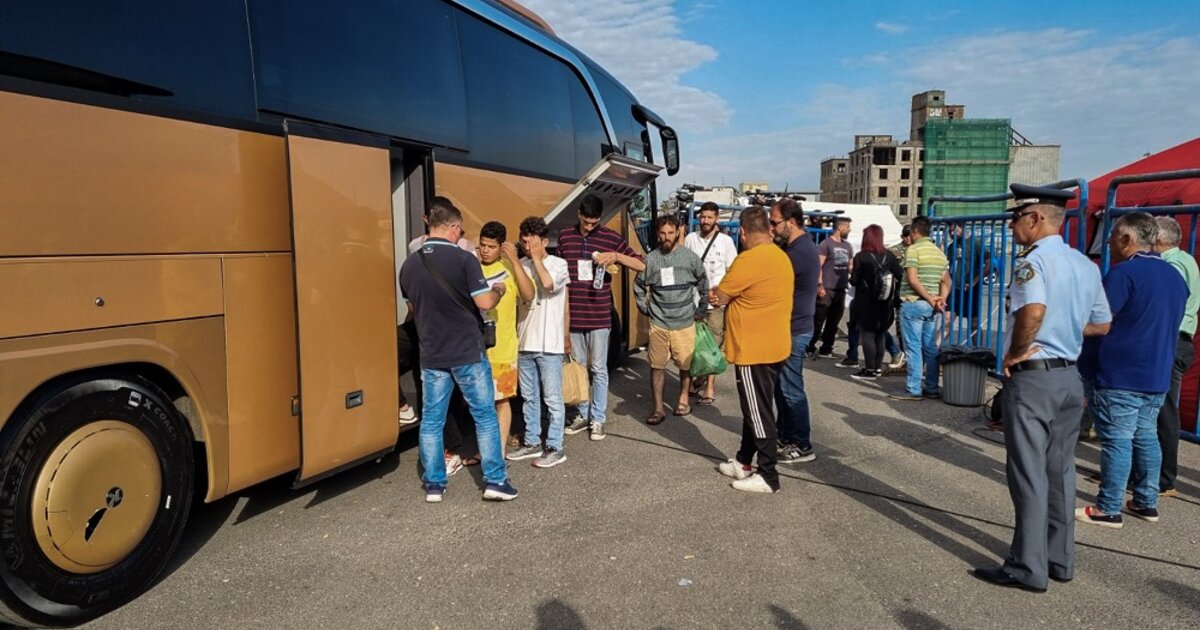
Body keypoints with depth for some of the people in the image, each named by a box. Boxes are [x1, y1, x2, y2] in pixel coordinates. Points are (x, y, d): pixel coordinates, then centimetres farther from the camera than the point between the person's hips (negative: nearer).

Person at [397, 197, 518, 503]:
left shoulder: (409, 265, 4)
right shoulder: (464, 259, -14)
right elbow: (485, 303, -14)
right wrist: (498, 291, 6)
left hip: (431, 355, 4)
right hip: (467, 352, -4)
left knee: (431, 420, 12)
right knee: (485, 416, 7)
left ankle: (433, 485, 17)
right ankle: (495, 481, 10)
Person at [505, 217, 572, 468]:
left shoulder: (558, 264, -4)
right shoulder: (522, 265, 6)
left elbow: (549, 284, -25)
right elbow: (527, 295, -9)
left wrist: (536, 257, -15)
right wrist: (516, 261, -16)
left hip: (549, 344, -5)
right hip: (525, 342, 5)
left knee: (552, 398, 2)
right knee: (529, 397, 14)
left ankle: (554, 448, 9)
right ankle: (532, 442, 26)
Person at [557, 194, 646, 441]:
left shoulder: (611, 238, -2)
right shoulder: (564, 237, 5)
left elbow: (641, 265, -2)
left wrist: (616, 256, -19)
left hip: (599, 316, -2)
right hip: (573, 315, 2)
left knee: (598, 370, 4)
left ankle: (598, 419, 14)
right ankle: (583, 415, 24)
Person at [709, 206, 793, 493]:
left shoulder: (749, 259, -20)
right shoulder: (781, 256, 9)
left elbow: (719, 297, -12)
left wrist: (718, 295, 9)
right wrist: (727, 296, 0)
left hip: (754, 350, -9)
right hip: (773, 345, 9)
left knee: (759, 413, 0)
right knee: (754, 408, 18)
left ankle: (768, 476, 9)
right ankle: (743, 462, 31)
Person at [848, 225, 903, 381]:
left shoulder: (861, 256, -13)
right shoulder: (889, 256, -1)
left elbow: (854, 281, -13)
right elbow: (900, 276, -3)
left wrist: (852, 277, 9)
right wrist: (892, 291, 14)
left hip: (866, 303, -5)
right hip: (885, 304, 5)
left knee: (867, 335, 1)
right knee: (880, 335, 15)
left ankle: (870, 370, 1)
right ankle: (878, 367, 22)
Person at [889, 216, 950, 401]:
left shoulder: (913, 249, -8)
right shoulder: (939, 252, 15)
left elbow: (912, 279, -17)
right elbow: (946, 281, 12)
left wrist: (931, 300, -11)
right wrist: (941, 299, 1)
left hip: (913, 303, -7)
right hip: (931, 307, 7)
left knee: (913, 348, -4)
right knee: (930, 348, 10)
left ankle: (913, 389, -3)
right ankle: (932, 388, 14)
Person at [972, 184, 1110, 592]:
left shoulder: (1034, 259, -16)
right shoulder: (1086, 265, 11)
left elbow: (1033, 311, -33)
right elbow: (1101, 324, 18)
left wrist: (1015, 353, -19)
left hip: (1032, 377, -8)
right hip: (1069, 376, 8)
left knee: (1029, 474, 0)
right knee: (1060, 470, 16)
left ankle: (1028, 567, 8)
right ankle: (1060, 559, 26)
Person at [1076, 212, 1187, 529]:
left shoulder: (1124, 273, -15)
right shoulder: (1175, 275, 12)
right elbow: (1172, 326, 20)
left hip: (1120, 375, -8)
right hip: (1157, 375, 8)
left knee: (1117, 441, -4)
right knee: (1146, 437, 15)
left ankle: (1108, 509, 2)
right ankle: (1146, 503, 23)